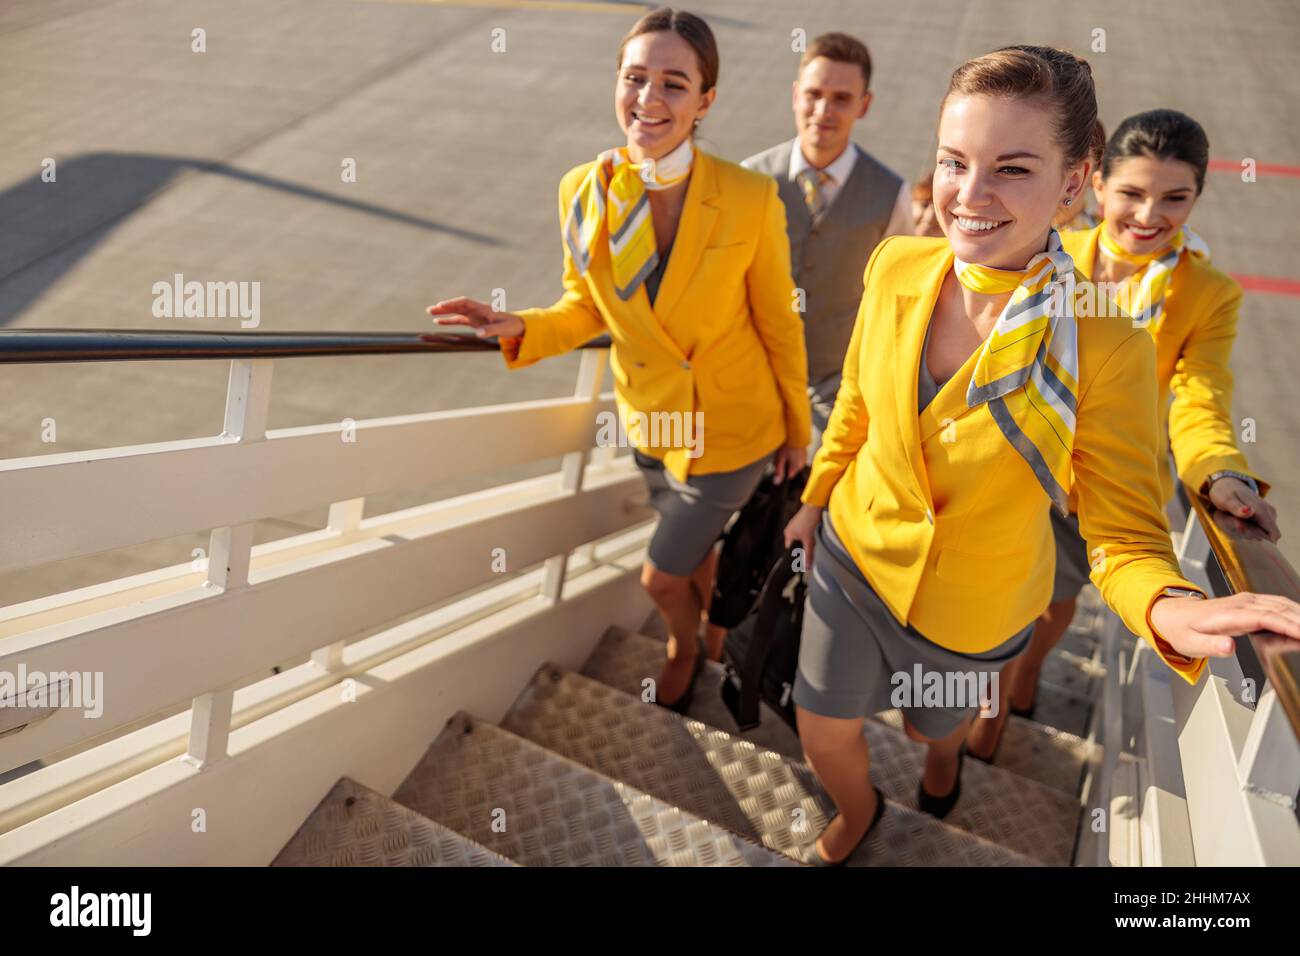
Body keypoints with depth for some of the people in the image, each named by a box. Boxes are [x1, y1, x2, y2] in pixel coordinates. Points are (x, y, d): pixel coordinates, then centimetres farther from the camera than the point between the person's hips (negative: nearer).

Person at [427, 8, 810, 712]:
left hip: (731, 433, -3)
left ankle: (685, 649, 47)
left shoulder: (750, 199, -22)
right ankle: (720, 634, 59)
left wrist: (796, 430, 0)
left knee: (661, 577, 10)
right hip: (650, 424, 4)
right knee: (694, 554, 26)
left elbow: (778, 324, -10)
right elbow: (588, 307, 1)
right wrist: (519, 329, -18)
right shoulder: (586, 191, -13)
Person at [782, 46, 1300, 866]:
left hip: (972, 605, -2)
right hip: (854, 551, 3)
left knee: (932, 720, 27)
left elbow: (1126, 537, -21)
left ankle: (947, 748, 68)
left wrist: (1172, 612, -42)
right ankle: (859, 815, 55)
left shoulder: (1106, 344, -27)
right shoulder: (897, 267, -16)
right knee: (823, 733, 18)